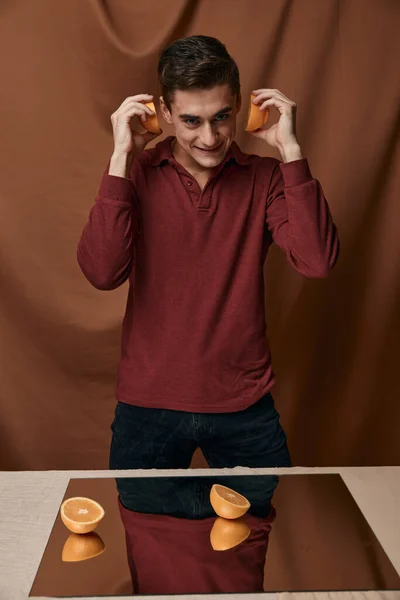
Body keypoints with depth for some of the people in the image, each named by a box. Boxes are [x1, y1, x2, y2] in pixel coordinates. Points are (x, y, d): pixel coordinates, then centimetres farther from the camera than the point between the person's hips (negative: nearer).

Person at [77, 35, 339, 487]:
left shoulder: (265, 176, -4)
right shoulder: (137, 173, -5)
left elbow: (317, 261, -20)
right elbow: (102, 272, -19)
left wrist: (289, 148, -19)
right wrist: (120, 156, -20)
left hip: (244, 408, 1)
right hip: (148, 407, 0)